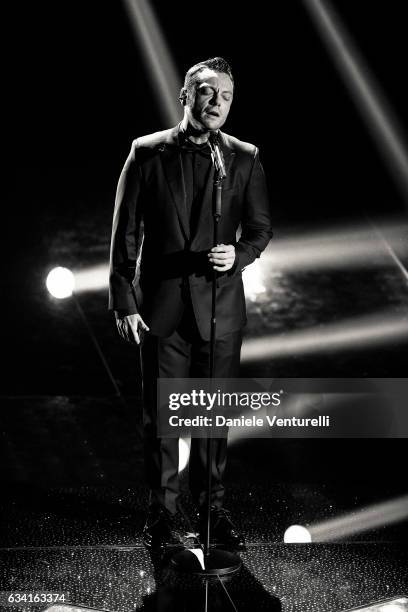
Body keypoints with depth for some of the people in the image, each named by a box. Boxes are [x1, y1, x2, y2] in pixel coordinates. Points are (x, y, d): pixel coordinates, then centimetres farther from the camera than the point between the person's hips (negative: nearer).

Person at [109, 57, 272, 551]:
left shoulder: (244, 159, 4)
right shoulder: (147, 153, 0)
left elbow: (260, 228, 10)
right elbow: (125, 232, 1)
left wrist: (238, 254, -13)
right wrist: (123, 301, -4)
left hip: (219, 305, 1)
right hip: (161, 306, -1)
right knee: (160, 414, 4)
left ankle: (213, 510, 21)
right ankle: (163, 515, 16)